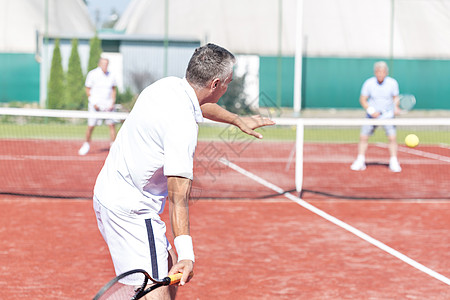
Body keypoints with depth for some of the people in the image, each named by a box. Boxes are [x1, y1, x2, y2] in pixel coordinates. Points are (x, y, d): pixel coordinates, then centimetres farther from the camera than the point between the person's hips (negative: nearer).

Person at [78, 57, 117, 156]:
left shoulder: (111, 76, 4)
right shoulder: (92, 74, -4)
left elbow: (114, 89, 14)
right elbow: (88, 89, 0)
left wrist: (112, 103, 2)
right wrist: (94, 103, -8)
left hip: (108, 105, 2)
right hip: (95, 104, -2)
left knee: (112, 124, -6)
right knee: (91, 126, 0)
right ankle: (87, 145, 19)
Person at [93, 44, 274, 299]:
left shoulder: (169, 85, 2)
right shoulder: (183, 124, -26)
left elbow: (200, 104, 29)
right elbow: (178, 195, -32)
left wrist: (237, 120, 41)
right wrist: (186, 254, -37)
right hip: (130, 208, -10)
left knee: (170, 268, 21)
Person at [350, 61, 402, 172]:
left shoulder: (392, 83, -8)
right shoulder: (368, 83, -10)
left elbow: (396, 97, 4)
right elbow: (362, 99, -4)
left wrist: (396, 106, -15)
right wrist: (371, 110, -17)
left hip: (387, 114, 0)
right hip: (372, 115, 1)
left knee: (392, 137, -13)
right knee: (363, 137, -3)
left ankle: (394, 163, -2)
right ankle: (360, 162, 11)